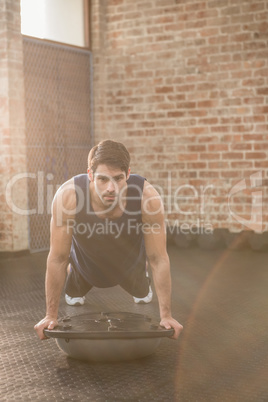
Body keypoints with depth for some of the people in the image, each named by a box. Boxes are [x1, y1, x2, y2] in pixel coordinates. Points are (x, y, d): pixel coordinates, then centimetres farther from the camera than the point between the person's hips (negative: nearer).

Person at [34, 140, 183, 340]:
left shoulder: (148, 197, -40)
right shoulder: (68, 196, -40)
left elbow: (159, 259, -29)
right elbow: (57, 259, -29)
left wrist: (166, 315, -26)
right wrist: (51, 315, -23)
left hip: (130, 266, 1)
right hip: (85, 265, 0)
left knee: (143, 296, 29)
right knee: (73, 300, 26)